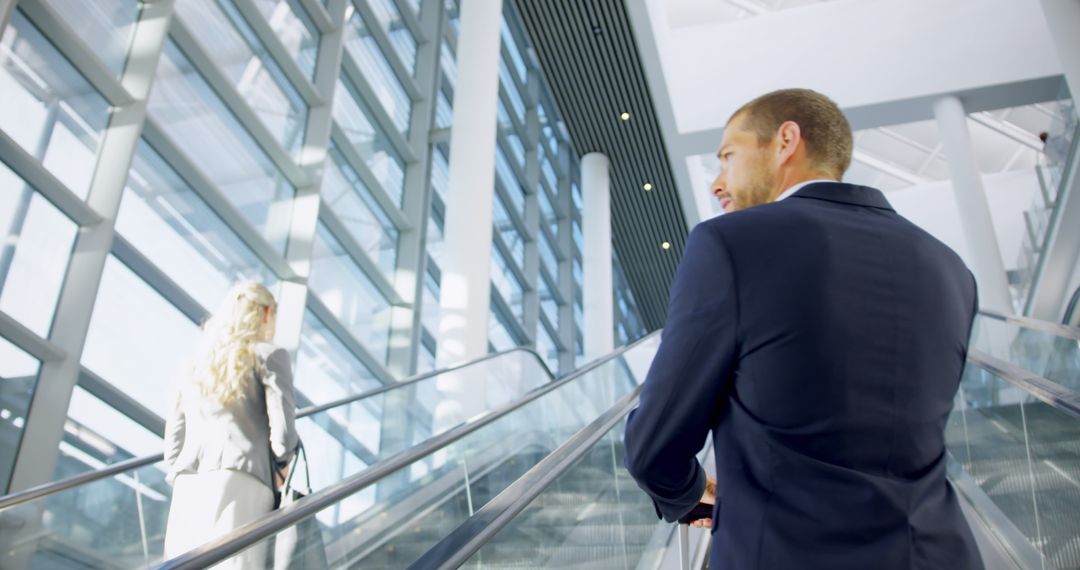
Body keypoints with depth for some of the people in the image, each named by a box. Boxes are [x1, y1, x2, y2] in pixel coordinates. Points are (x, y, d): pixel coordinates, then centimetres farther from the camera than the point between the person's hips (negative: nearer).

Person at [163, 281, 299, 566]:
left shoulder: (197, 363, 23)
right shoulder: (269, 355, 8)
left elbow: (174, 440, 20)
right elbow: (283, 430, -2)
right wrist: (281, 463, 17)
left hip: (189, 488, 5)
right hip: (239, 484, -5)